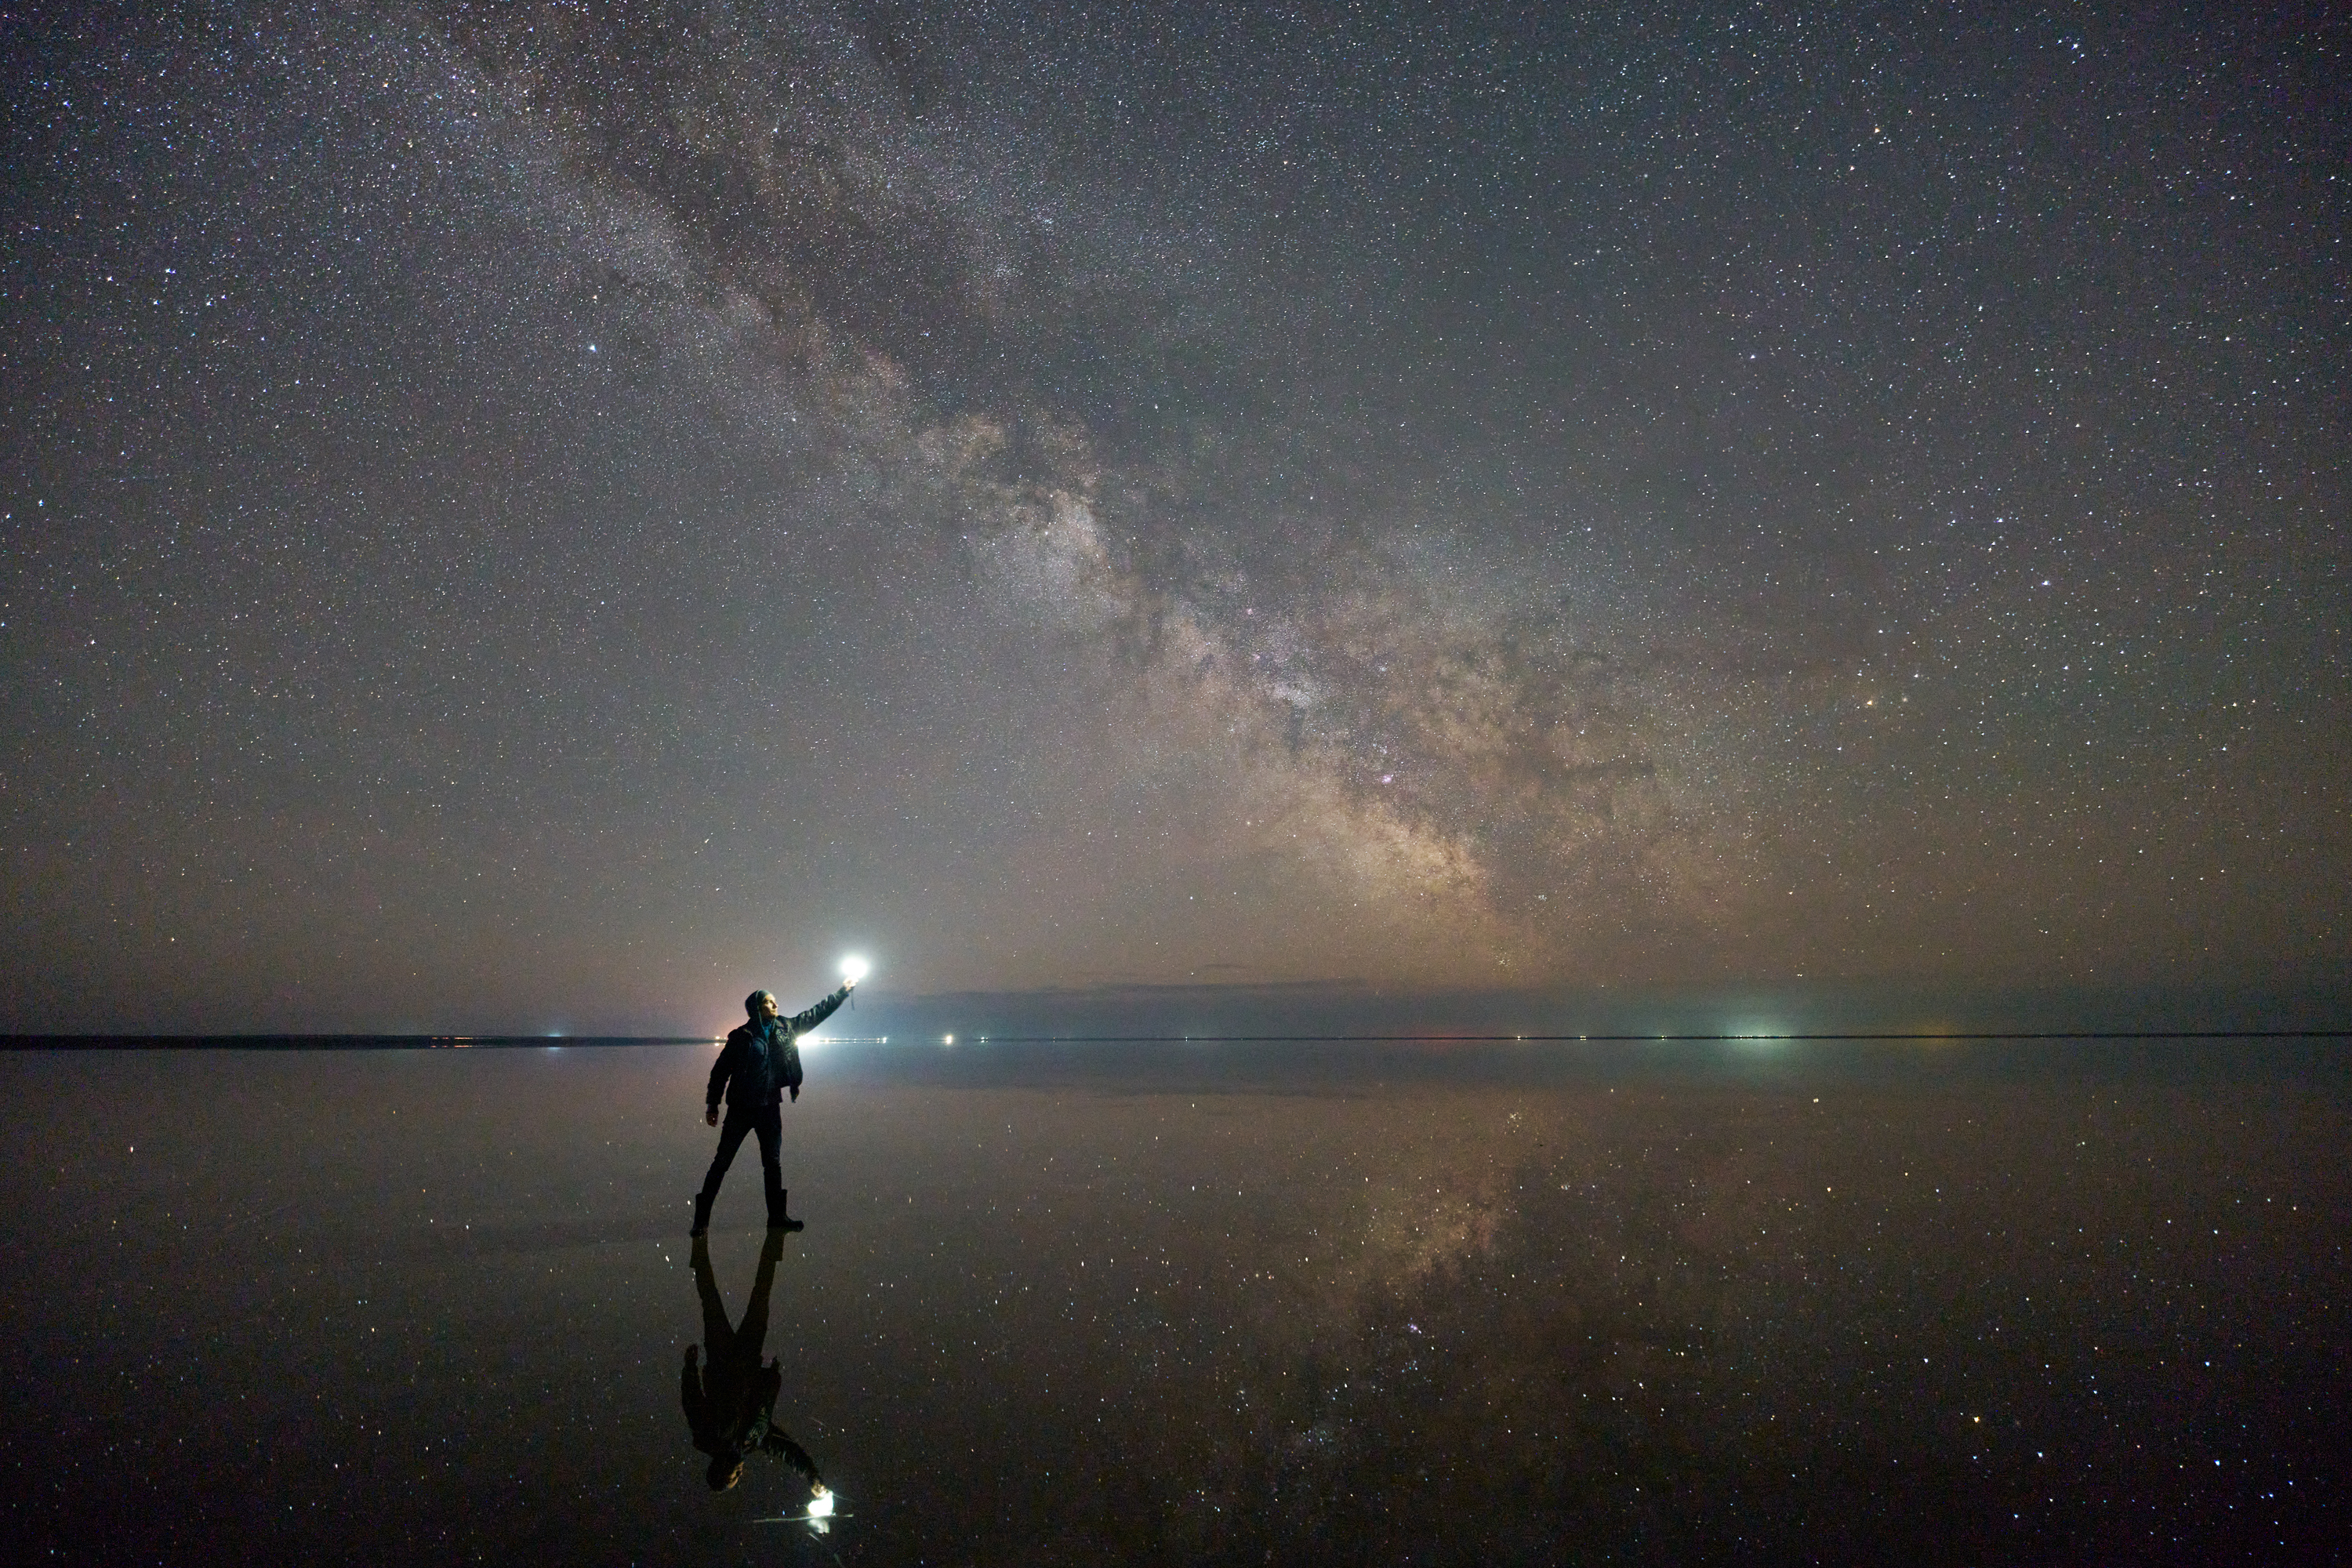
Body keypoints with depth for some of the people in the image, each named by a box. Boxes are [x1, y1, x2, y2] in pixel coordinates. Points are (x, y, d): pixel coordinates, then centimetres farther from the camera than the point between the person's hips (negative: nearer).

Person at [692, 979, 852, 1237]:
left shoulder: (786, 1028, 3)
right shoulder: (742, 1036, -9)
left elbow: (816, 1013, 13)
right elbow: (721, 1070, -2)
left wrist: (843, 993, 16)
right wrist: (712, 1104, -1)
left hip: (770, 1107, 4)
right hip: (741, 1108, -4)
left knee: (773, 1162, 9)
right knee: (722, 1161, 1)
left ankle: (777, 1216, 19)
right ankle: (702, 1219, 10)